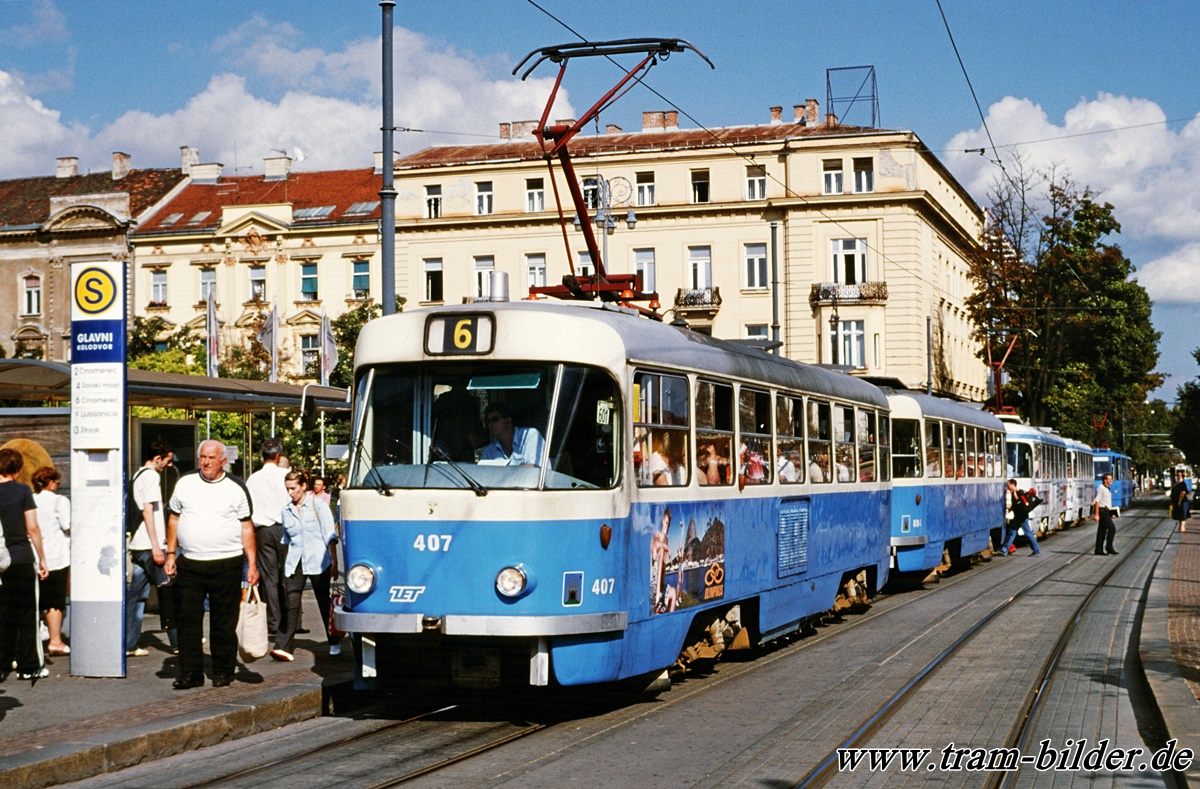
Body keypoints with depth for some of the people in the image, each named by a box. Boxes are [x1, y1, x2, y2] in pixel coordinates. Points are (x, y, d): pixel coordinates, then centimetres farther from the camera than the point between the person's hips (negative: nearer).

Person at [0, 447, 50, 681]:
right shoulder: (22, 490, -5)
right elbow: (33, 528, -6)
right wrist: (42, 559, 0)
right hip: (22, 558, -3)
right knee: (27, 615, 4)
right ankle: (28, 667, 6)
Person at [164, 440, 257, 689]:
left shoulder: (236, 488, 2)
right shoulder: (185, 483, 8)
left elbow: (246, 527, 4)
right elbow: (174, 519, 14)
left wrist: (252, 563, -2)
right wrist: (171, 554, 8)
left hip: (226, 564, -2)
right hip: (189, 564, 2)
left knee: (224, 623, 3)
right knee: (188, 621, 1)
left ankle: (223, 672, 13)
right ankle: (190, 672, 7)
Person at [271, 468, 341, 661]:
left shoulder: (318, 505, -2)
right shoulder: (286, 511, 9)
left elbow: (330, 535, -1)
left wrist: (334, 562, -5)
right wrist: (284, 562, 16)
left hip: (317, 560, -3)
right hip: (294, 563, 3)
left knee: (324, 603, 7)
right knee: (291, 604, -9)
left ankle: (335, 643, 23)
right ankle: (284, 647, -16)